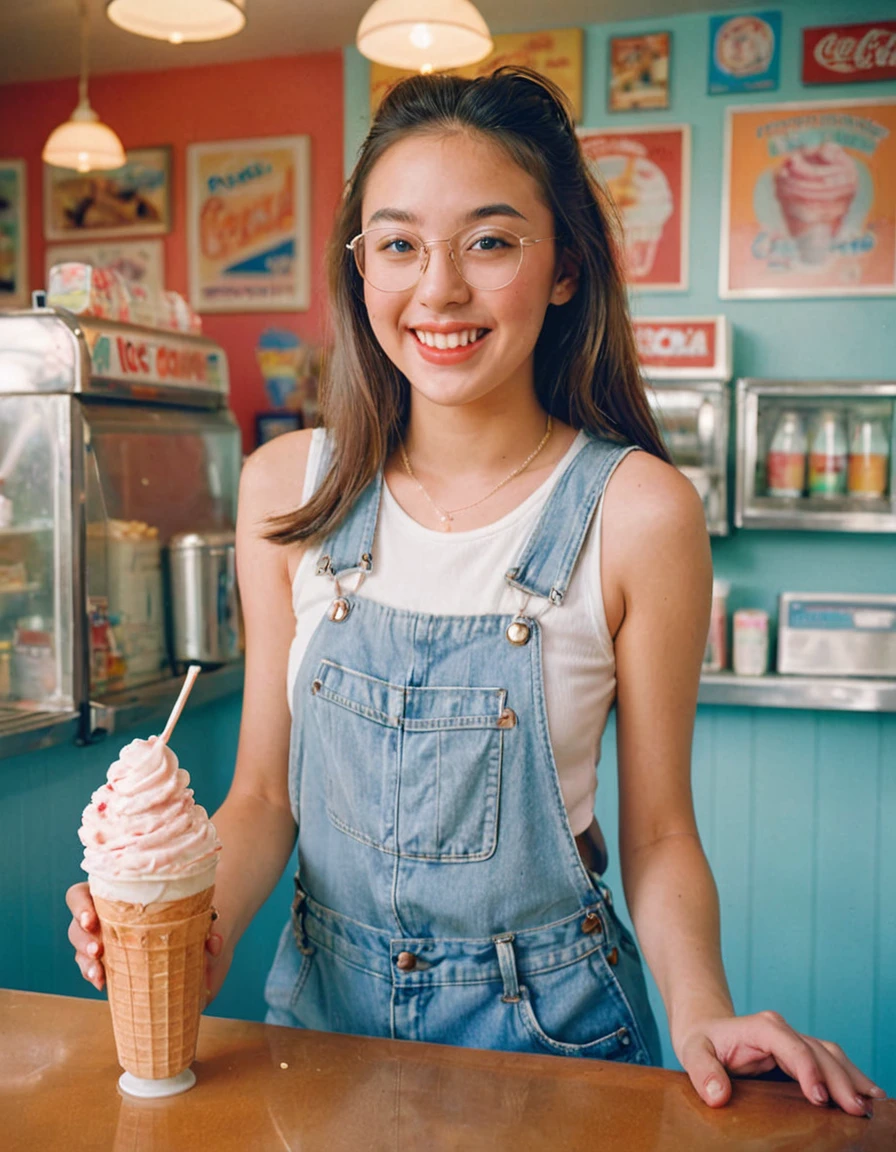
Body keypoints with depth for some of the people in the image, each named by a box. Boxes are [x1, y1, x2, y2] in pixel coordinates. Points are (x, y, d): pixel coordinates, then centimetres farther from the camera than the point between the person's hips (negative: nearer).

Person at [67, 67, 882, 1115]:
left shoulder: (638, 511, -16)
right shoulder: (288, 487, -8)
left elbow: (657, 831, -8)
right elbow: (264, 789, -1)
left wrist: (701, 1011, -23)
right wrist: (197, 930, -18)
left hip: (546, 1020, -2)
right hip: (323, 1004, 3)